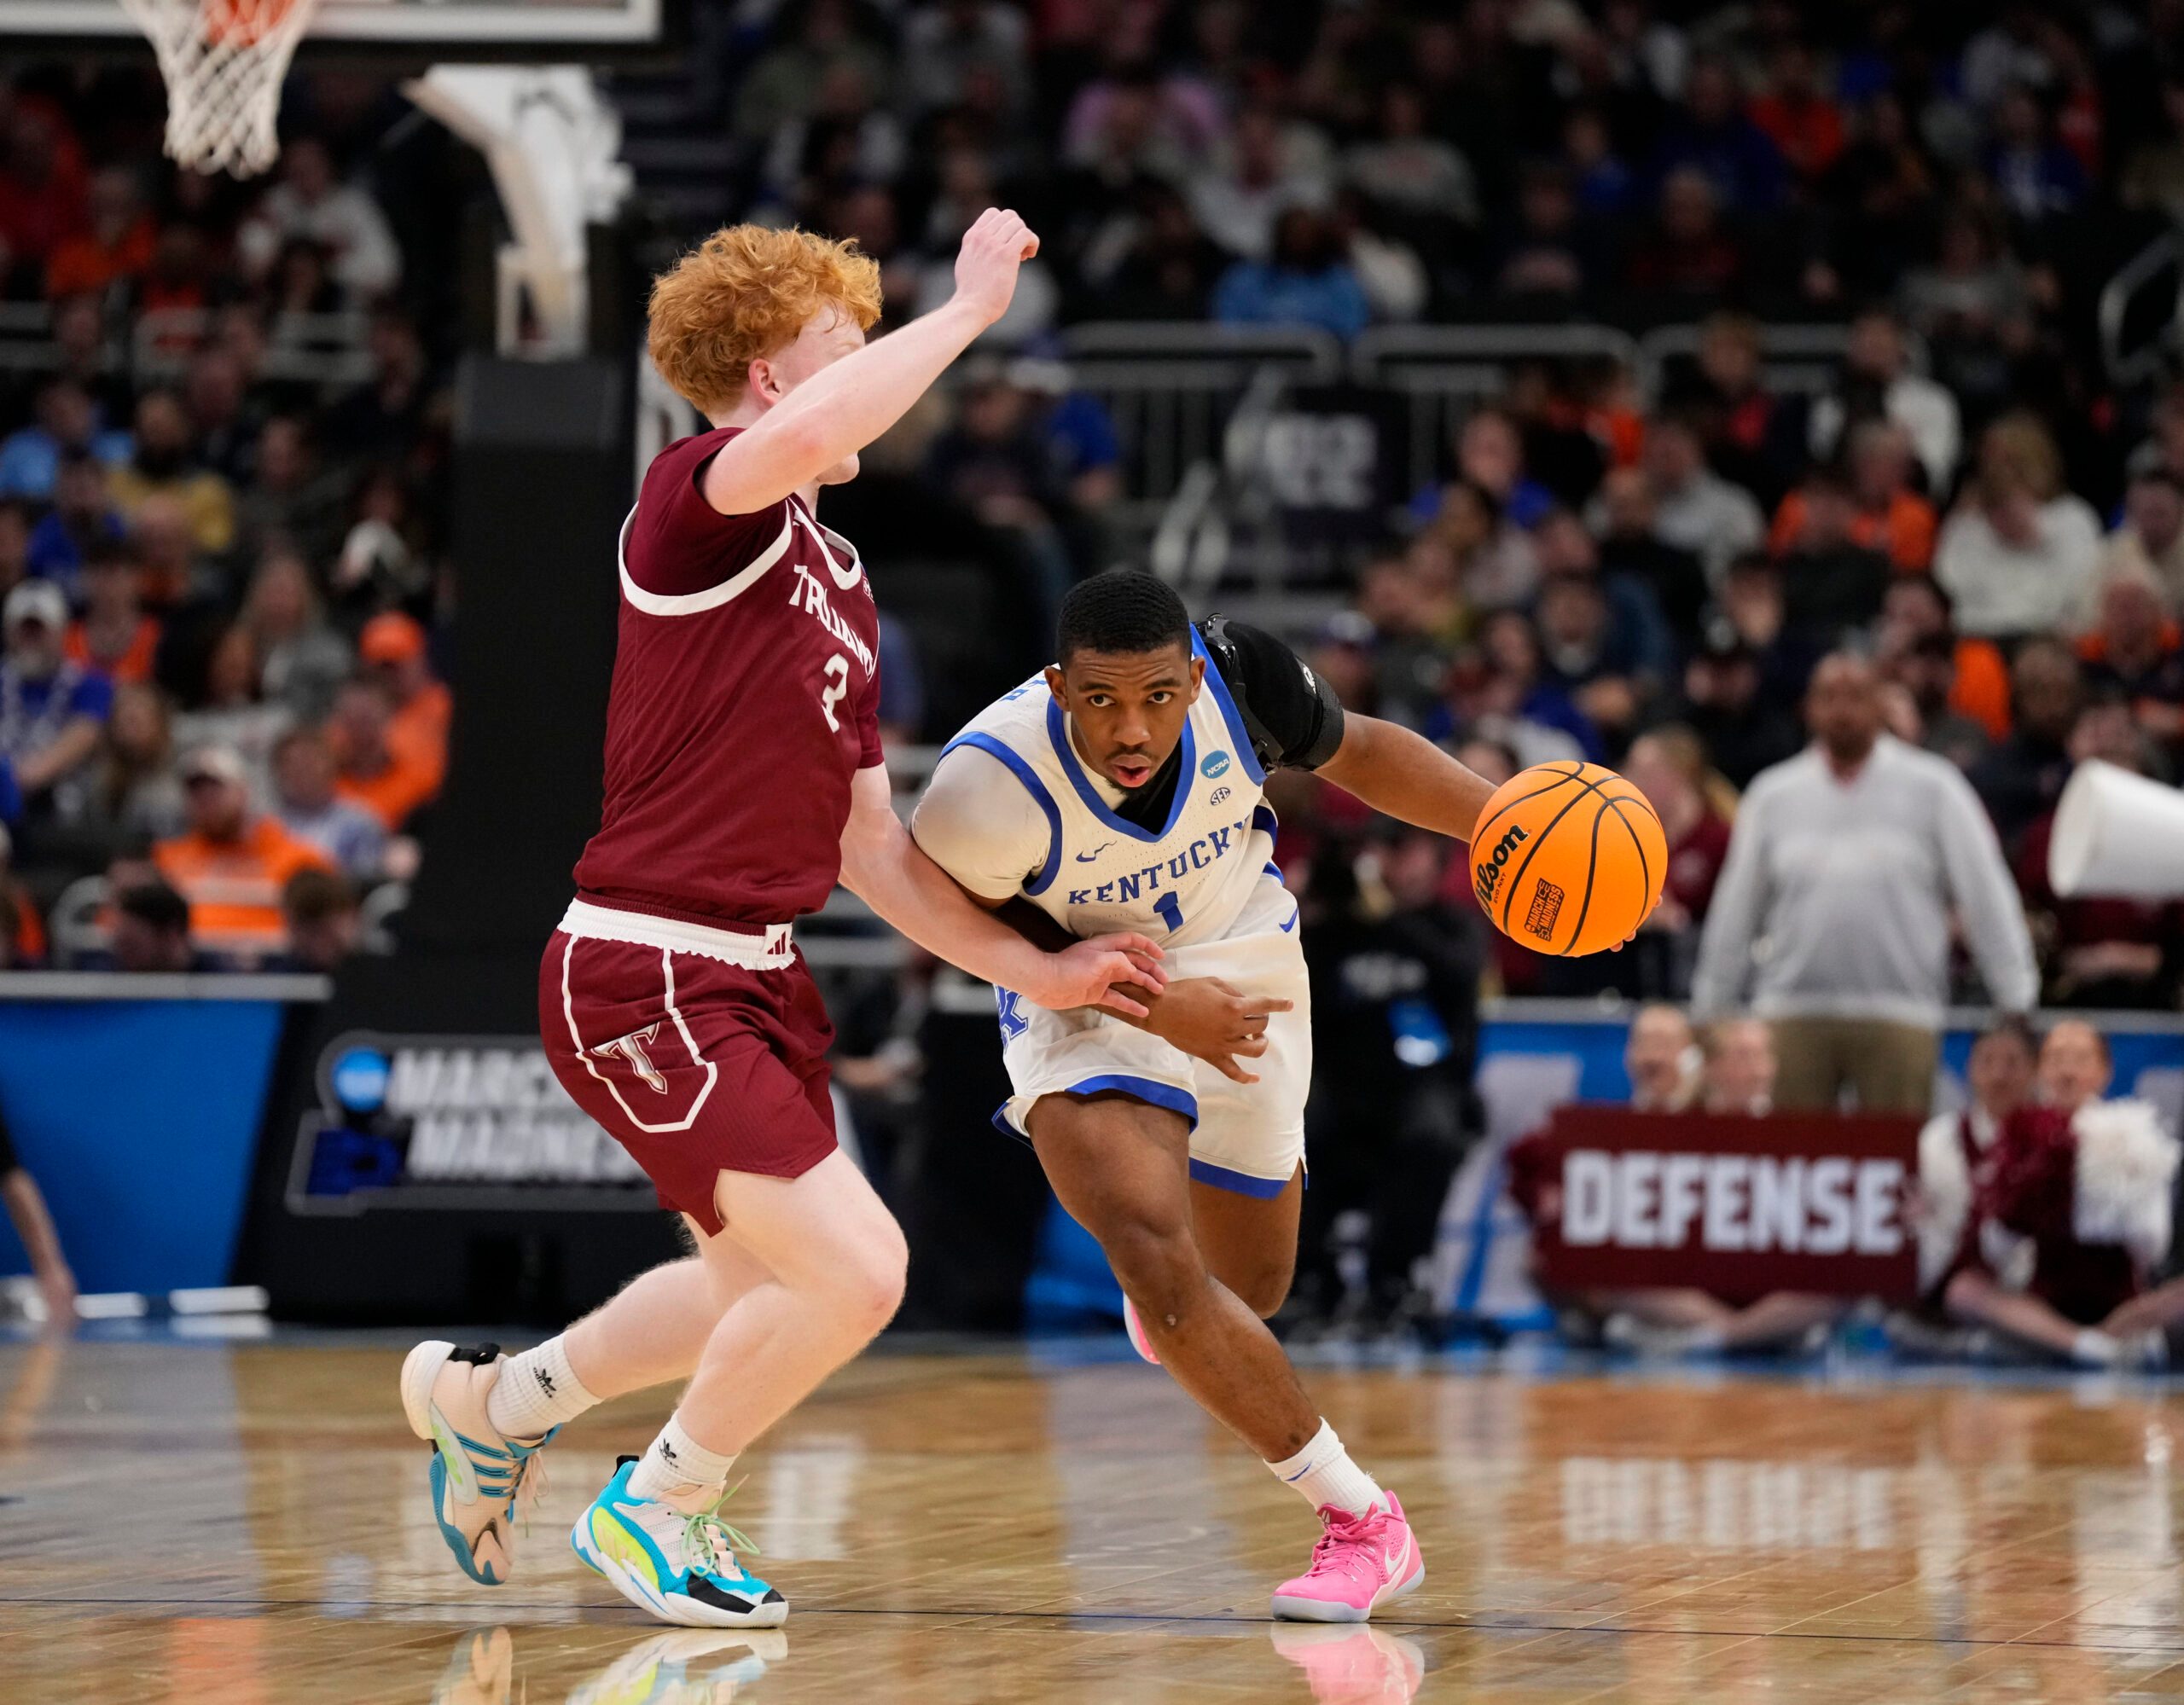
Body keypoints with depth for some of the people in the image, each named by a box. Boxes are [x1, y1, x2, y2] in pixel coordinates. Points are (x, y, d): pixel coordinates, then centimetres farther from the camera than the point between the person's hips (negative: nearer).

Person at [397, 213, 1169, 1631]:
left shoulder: (841, 583, 15)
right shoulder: (696, 504, -12)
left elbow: (867, 841, 18)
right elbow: (802, 438, -38)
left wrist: (1027, 966, 12)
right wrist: (970, 306, -27)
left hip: (757, 980, 10)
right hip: (645, 978, -10)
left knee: (762, 1286, 25)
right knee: (857, 1267, -15)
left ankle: (495, 1399, 45)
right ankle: (661, 1508, 8)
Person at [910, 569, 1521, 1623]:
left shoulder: (1238, 674, -27)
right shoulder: (987, 787, -35)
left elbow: (1353, 753, -5)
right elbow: (981, 924, -14)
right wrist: (1150, 1006, -24)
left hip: (1239, 959, 3)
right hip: (1084, 987, -3)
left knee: (1247, 1290, 18)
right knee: (1160, 1273, -25)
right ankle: (1360, 1517, -8)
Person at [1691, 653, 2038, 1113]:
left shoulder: (1933, 788, 5)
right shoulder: (1773, 795, 12)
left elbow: (1986, 894, 5)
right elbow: (1736, 908, 17)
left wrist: (2017, 1006, 1)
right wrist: (1708, 1013, 17)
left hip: (1898, 1018, -2)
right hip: (1793, 1016, 2)